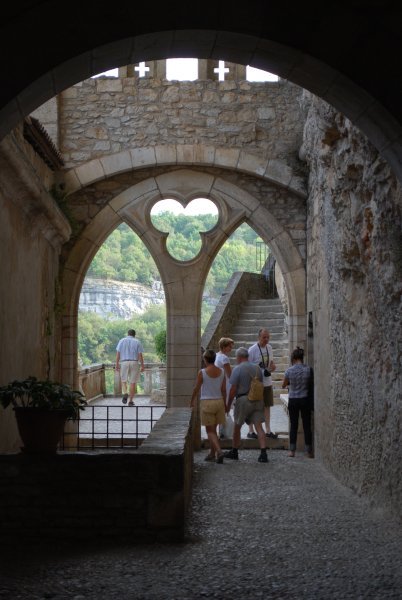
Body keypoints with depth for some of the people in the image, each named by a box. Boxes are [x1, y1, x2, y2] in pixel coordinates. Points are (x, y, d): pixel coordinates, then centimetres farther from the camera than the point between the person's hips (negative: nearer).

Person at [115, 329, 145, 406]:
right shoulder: (137, 342, 2)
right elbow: (140, 355, -4)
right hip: (134, 363, 0)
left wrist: (117, 364, 2)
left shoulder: (122, 341, 5)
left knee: (123, 381, 13)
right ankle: (131, 401, 3)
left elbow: (118, 353, -1)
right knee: (133, 383, 5)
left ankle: (125, 393, -15)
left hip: (124, 363, 1)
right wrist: (142, 366, 1)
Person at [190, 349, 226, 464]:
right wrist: (224, 403, 15)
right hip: (219, 401, 5)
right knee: (213, 429, 17)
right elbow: (223, 389, 4)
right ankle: (212, 453, 22)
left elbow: (196, 389, -4)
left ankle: (219, 451, -17)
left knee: (210, 430, 1)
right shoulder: (221, 372, 0)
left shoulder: (202, 373, -12)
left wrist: (192, 402, 11)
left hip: (206, 402, -4)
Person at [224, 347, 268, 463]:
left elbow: (233, 389, -9)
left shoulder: (237, 369, -8)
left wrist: (229, 404, -2)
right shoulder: (257, 368, 9)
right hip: (257, 400, 4)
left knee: (237, 426, 12)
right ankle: (263, 453, -11)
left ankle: (234, 452, 24)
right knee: (258, 426, 0)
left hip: (243, 400, -4)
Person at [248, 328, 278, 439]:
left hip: (267, 382, 6)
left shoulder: (269, 348, 7)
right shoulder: (252, 350, -13)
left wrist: (272, 366, -8)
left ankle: (268, 430, 19)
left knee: (267, 406, 11)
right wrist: (263, 372, -19)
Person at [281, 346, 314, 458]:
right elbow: (311, 383, 6)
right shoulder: (308, 369, -8)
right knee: (307, 426, 6)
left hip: (293, 400, 0)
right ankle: (309, 451, 8)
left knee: (293, 426, 9)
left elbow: (283, 385, 4)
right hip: (305, 399, 0)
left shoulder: (289, 370, -9)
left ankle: (292, 450, 11)